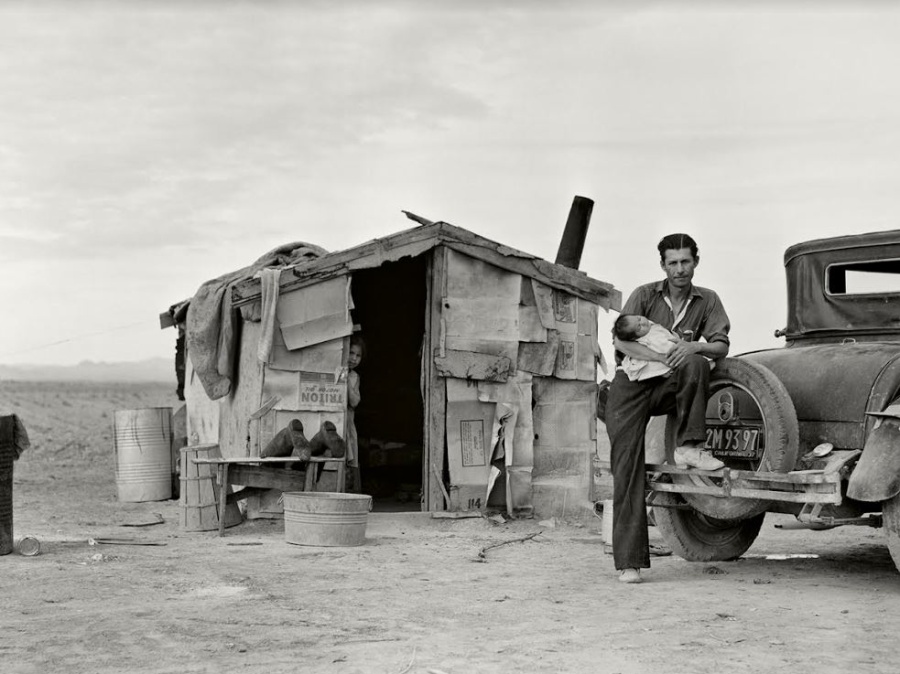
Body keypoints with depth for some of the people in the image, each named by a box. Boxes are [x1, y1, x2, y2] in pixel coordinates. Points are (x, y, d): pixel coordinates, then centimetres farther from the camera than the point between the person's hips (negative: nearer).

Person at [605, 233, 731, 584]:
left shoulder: (706, 300, 5)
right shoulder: (644, 295, -2)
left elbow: (721, 346, -2)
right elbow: (620, 339, -13)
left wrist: (694, 347, -24)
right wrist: (661, 356, -28)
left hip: (669, 385, 2)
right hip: (631, 385, -2)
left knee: (696, 365, -31)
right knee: (627, 469, -13)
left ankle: (688, 447, -23)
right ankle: (628, 561, -13)